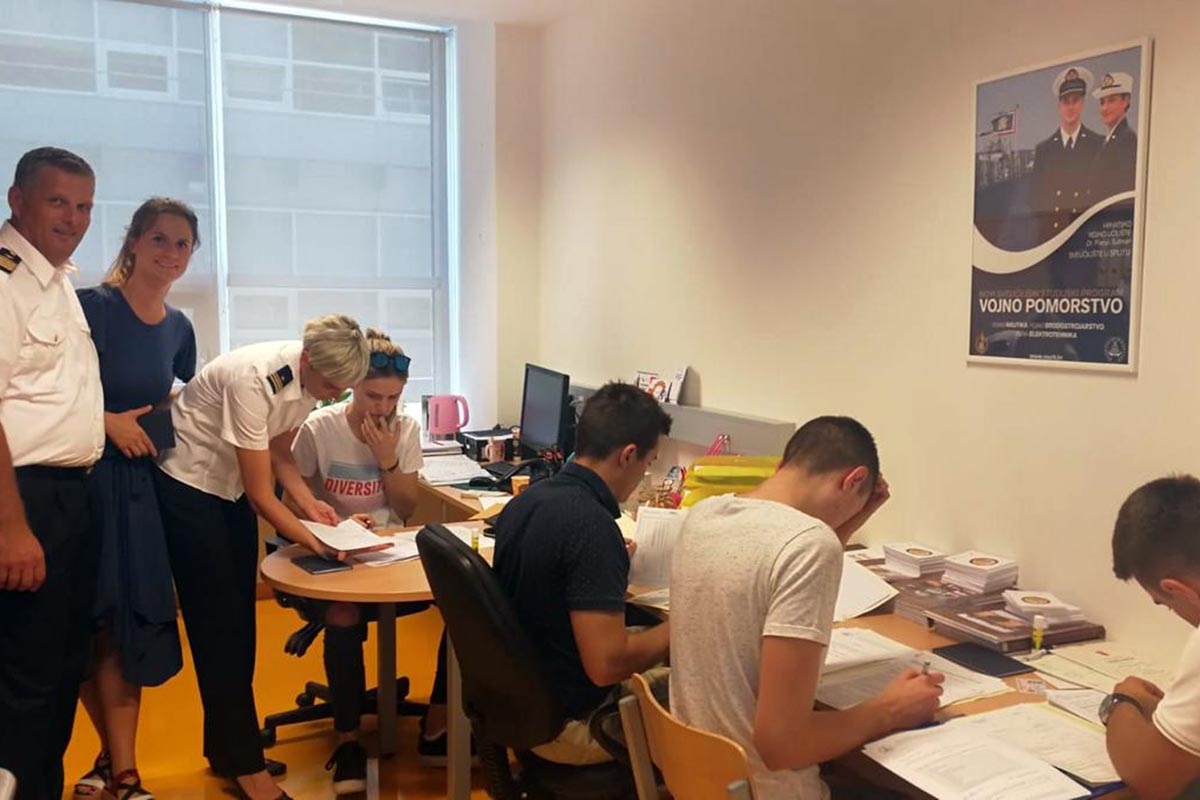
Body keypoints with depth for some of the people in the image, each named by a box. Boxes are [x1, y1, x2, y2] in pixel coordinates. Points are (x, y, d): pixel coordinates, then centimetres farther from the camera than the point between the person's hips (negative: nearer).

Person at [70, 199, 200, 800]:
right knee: (85, 624, 4)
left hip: (137, 485, 4)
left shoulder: (179, 328, 9)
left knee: (126, 622, 5)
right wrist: (107, 421, -16)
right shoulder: (90, 306, -10)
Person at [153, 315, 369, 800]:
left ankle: (225, 749, 23)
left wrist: (311, 504, -8)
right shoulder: (254, 379, -34)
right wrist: (319, 545, -22)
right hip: (186, 484, -7)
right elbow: (262, 496, -26)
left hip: (232, 486, 8)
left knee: (239, 619, 10)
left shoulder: (309, 378, -11)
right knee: (217, 621, -5)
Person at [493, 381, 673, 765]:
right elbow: (606, 664, -29)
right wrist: (680, 627, -13)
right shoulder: (592, 524, -28)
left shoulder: (525, 500, -2)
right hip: (566, 723, -8)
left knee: (657, 675, 23)